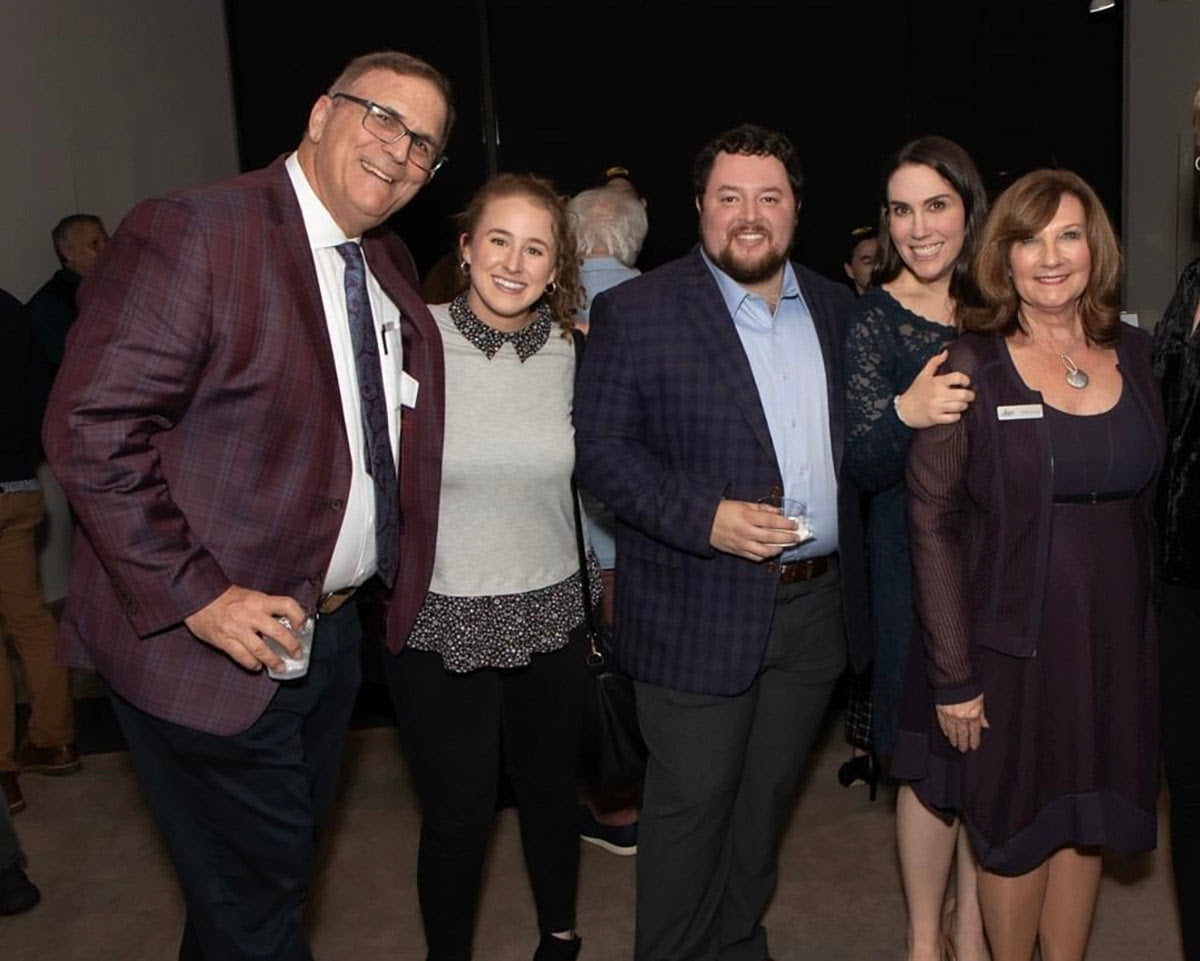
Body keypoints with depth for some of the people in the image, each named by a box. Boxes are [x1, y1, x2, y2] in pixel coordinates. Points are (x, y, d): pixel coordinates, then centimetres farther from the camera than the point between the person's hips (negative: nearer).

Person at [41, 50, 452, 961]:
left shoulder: (389, 265, 8)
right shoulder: (192, 231, -17)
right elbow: (90, 429, -21)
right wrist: (197, 596, -23)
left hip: (330, 635, 8)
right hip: (216, 646, -7)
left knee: (283, 868, 23)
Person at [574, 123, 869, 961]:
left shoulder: (837, 308, 9)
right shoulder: (636, 312, -7)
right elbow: (602, 449, -11)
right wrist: (705, 517, -21)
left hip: (818, 604, 5)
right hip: (702, 608, -5)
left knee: (769, 795, 19)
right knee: (691, 804, 7)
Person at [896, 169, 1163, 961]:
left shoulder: (1134, 354, 2)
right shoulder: (970, 365, -11)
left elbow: (1147, 500, 9)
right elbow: (933, 522, -12)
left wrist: (1147, 622, 4)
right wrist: (951, 676, -13)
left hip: (1116, 641, 4)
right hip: (1010, 642, -4)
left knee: (1088, 820, 18)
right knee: (1016, 829, 12)